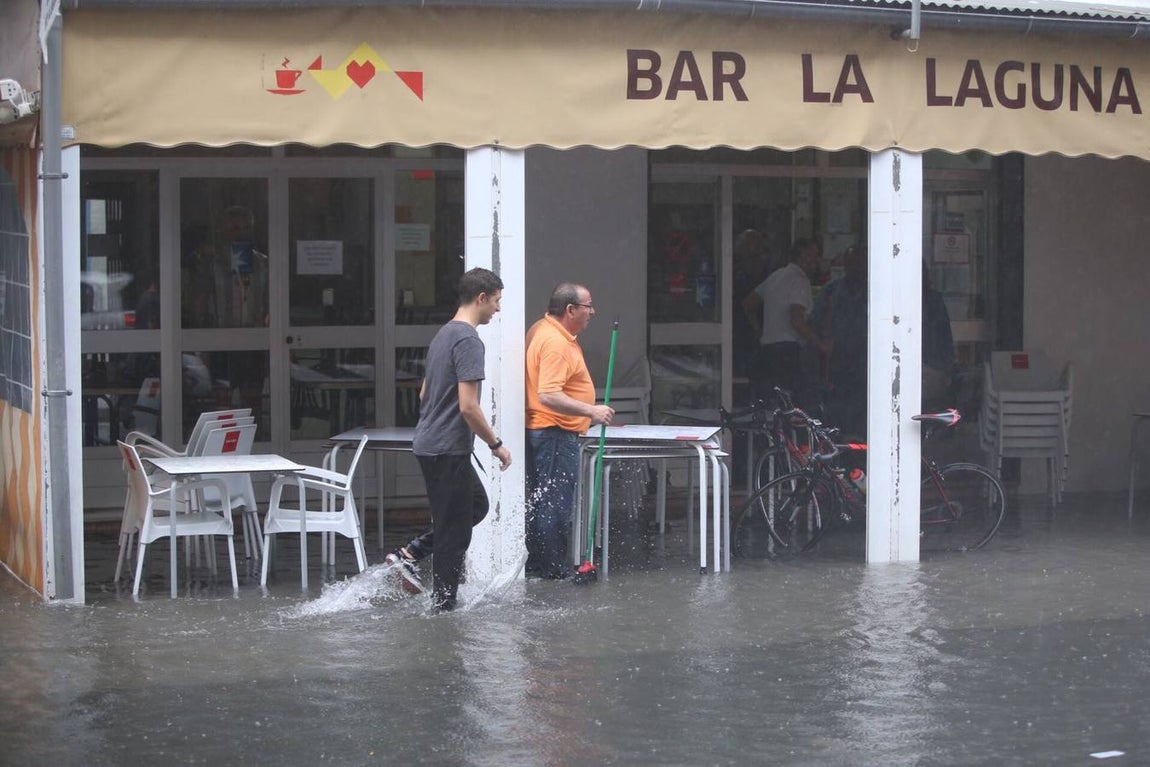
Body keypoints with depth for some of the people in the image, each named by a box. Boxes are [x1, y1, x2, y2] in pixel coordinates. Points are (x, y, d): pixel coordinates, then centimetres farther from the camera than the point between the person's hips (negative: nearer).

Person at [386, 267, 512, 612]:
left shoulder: (443, 334, 13)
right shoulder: (468, 340, -17)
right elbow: (468, 406, -22)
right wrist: (496, 445, -12)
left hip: (429, 443, 10)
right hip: (449, 450, -10)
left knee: (477, 506, 21)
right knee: (455, 534, 0)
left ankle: (410, 553, 14)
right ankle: (443, 607, 8)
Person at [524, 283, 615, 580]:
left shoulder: (541, 330, 12)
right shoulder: (555, 343, -22)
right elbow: (548, 395, -31)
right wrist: (591, 411, -29)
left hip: (543, 430, 11)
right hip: (556, 433, -11)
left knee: (541, 501, 15)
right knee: (556, 503, -6)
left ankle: (538, 563, 22)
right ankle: (553, 569, -2)